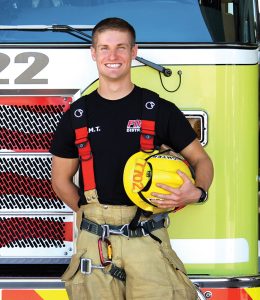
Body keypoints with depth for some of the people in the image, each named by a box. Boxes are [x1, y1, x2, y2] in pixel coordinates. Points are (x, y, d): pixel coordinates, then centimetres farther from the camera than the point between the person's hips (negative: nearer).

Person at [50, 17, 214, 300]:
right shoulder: (76, 115, 8)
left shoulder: (160, 110, 5)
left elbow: (200, 159, 10)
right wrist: (96, 213, 3)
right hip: (95, 239, 1)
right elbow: (61, 180, 14)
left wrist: (197, 192, -11)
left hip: (148, 237, -1)